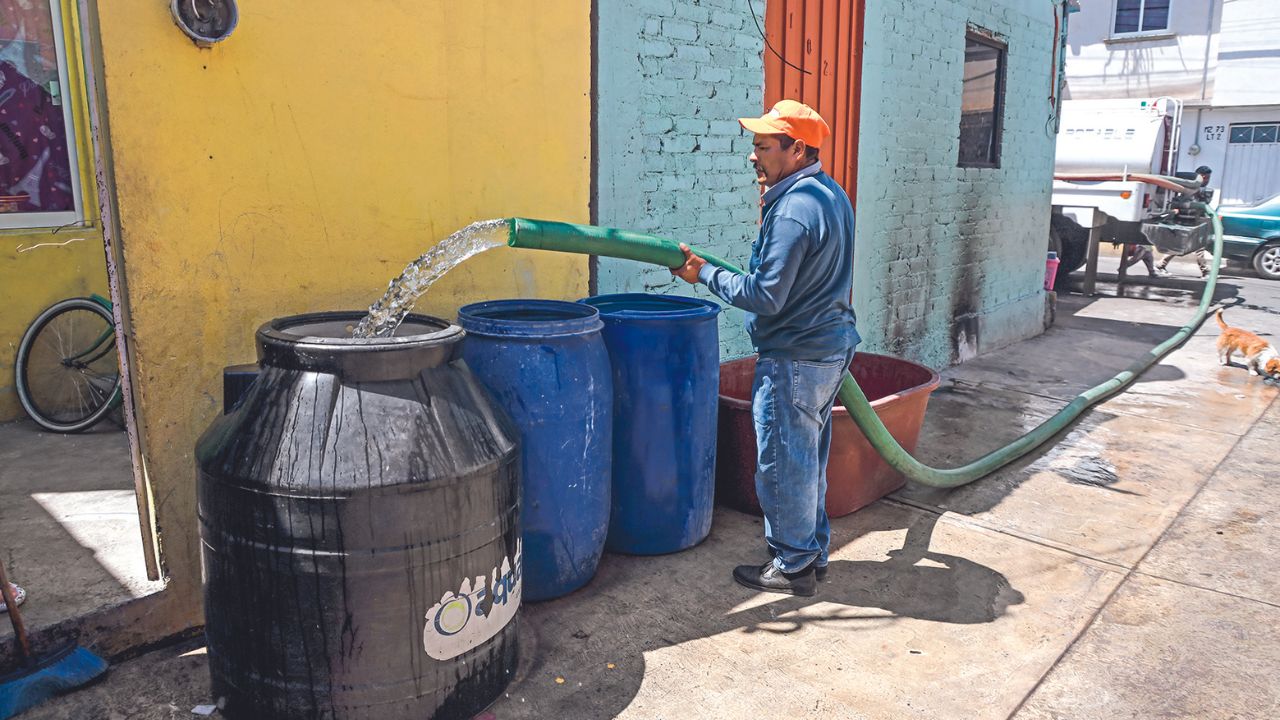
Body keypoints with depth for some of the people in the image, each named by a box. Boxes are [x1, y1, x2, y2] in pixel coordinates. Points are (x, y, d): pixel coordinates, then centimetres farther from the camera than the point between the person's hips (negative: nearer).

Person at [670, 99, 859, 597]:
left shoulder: (794, 208, -21)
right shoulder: (832, 194, 10)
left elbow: (765, 296, -22)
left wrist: (704, 274, -13)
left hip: (795, 359, -10)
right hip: (832, 345, 10)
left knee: (784, 463, 3)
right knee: (808, 458, 19)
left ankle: (792, 566, 16)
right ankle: (813, 552, 32)